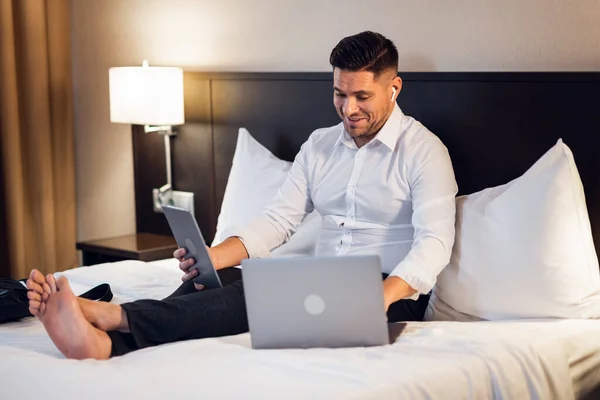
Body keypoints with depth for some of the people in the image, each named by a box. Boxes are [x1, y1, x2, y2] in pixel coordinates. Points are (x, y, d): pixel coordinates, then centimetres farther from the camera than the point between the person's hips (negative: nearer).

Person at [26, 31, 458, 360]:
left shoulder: (423, 150, -5)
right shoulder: (320, 144, 14)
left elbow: (435, 241, -18)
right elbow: (278, 219, 6)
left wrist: (380, 299, -36)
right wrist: (214, 256, -13)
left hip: (393, 292, -5)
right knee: (225, 277, -23)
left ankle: (112, 316, -44)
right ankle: (107, 341, -47)